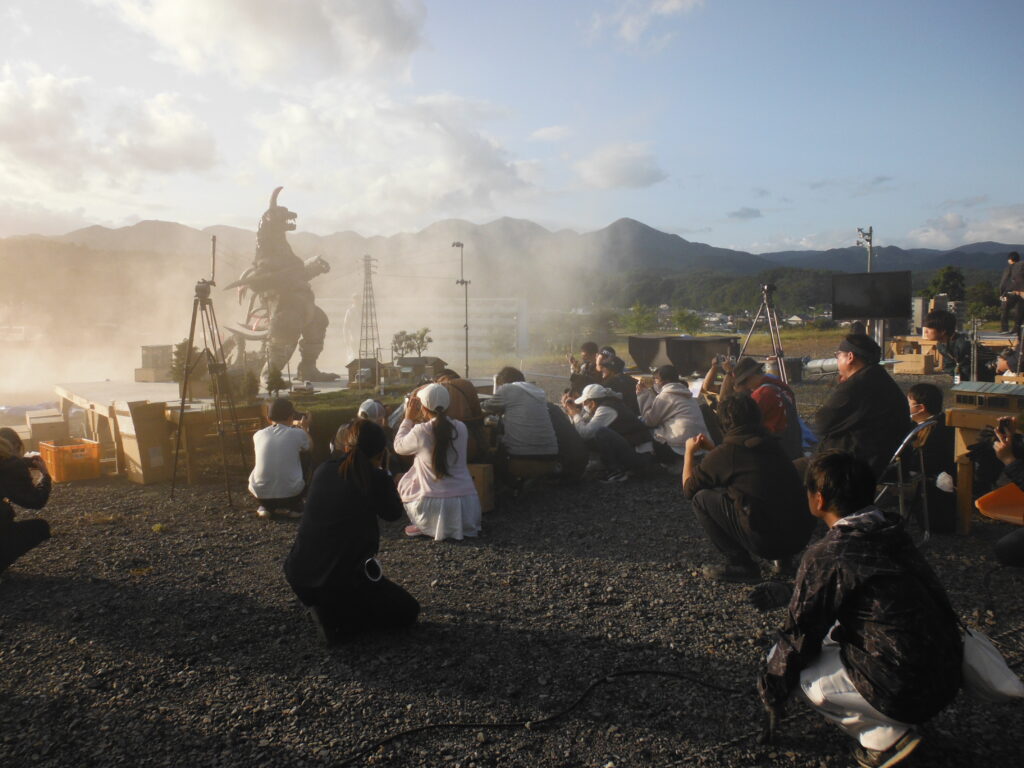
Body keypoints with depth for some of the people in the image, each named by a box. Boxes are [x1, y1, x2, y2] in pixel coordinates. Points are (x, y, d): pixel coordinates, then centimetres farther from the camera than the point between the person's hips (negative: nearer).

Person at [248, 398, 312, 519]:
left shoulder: (258, 435, 2)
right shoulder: (298, 433, -5)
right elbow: (309, 448, 18)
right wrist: (305, 428, 34)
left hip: (260, 494, 2)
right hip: (290, 494, -2)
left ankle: (266, 507, 18)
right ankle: (295, 507, 19)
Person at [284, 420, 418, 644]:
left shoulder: (323, 470, 5)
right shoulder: (375, 478, -10)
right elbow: (394, 513, 8)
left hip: (298, 575, 6)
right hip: (343, 579, -6)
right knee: (407, 611, 14)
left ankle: (323, 610, 18)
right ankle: (337, 621, -2)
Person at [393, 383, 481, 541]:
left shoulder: (420, 431, -12)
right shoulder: (461, 428, 0)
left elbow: (399, 446, 8)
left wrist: (408, 419, 15)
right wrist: (421, 420, 23)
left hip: (436, 509, -4)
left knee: (404, 481, 23)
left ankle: (425, 528, 10)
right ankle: (460, 525, 18)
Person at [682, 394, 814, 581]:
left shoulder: (725, 452, -7)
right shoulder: (770, 443, 11)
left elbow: (689, 489, 9)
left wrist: (690, 452, 21)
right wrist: (712, 449, 33)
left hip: (766, 541, -7)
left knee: (700, 498, 3)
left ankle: (739, 563, 4)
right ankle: (782, 559, 19)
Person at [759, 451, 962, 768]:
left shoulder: (827, 555, -19)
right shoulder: (891, 530, 4)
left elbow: (799, 634, -9)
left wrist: (771, 686, 9)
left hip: (908, 692, -8)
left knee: (791, 666, 3)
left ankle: (885, 735, 2)